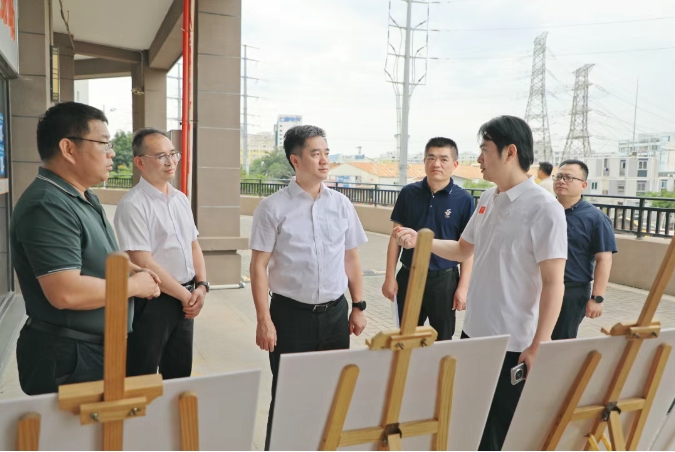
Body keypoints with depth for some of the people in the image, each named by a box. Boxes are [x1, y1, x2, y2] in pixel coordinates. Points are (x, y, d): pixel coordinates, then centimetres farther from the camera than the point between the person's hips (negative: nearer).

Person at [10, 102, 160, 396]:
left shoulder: (83, 197, 9)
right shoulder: (48, 206, -24)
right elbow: (67, 292, -32)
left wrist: (133, 270, 4)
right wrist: (134, 286, -18)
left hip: (97, 348, 10)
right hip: (66, 357, -10)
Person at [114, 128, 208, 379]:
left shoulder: (181, 199, 9)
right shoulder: (132, 204, -15)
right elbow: (143, 263, -19)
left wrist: (201, 286, -3)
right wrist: (186, 295, -13)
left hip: (185, 300, 7)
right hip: (152, 301, -7)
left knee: (180, 375, 19)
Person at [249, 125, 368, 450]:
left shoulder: (341, 204, 4)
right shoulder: (273, 207, -7)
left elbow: (351, 258, 9)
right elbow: (259, 266, -7)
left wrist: (358, 306, 8)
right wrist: (264, 320, -11)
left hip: (335, 313, 4)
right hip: (291, 313, -3)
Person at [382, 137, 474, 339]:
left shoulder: (464, 199, -7)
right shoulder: (408, 193, -2)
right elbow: (396, 236, 2)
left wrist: (463, 287, -7)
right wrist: (390, 276, 0)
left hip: (444, 279, -2)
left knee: (442, 341, 14)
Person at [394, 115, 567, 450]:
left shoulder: (544, 209, -18)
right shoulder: (486, 199, 6)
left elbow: (553, 284, -19)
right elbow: (463, 250, 17)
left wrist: (538, 346, -20)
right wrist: (419, 241, 3)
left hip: (514, 343, -7)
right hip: (474, 332, 7)